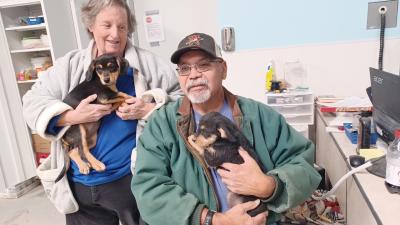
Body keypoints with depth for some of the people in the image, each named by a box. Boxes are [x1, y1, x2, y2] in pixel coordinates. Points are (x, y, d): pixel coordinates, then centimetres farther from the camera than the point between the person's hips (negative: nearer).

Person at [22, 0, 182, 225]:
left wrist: (148, 110, -21)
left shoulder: (147, 63, -3)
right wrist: (73, 116, -15)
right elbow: (32, 103, 1)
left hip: (132, 178, -2)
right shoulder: (70, 64, 4)